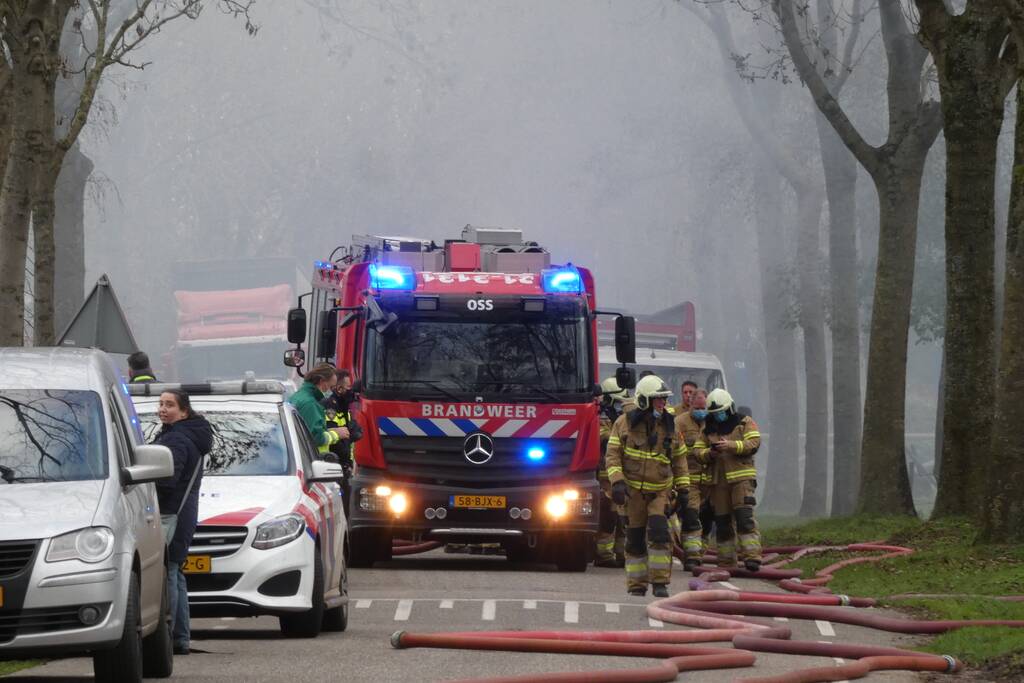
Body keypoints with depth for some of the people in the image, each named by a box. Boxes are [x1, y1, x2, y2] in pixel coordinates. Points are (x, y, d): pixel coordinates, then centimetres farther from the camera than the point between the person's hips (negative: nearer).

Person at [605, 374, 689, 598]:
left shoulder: (669, 425, 6)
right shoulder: (625, 423, -3)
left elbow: (679, 458, 14)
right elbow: (613, 454, -5)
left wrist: (683, 488, 10)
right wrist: (617, 481, -17)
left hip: (660, 490, 1)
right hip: (634, 489, -1)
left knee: (659, 532, -14)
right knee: (635, 537, 2)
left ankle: (660, 583, -11)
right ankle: (637, 585, 11)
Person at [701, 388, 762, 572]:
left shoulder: (745, 423, 5)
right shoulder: (708, 428, 15)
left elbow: (754, 444, -8)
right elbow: (700, 452, 11)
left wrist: (731, 445, -20)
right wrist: (709, 453, -12)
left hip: (741, 477, -4)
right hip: (718, 479, 4)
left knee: (744, 517, -16)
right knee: (722, 521, 5)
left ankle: (752, 555, -21)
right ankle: (726, 559, 11)